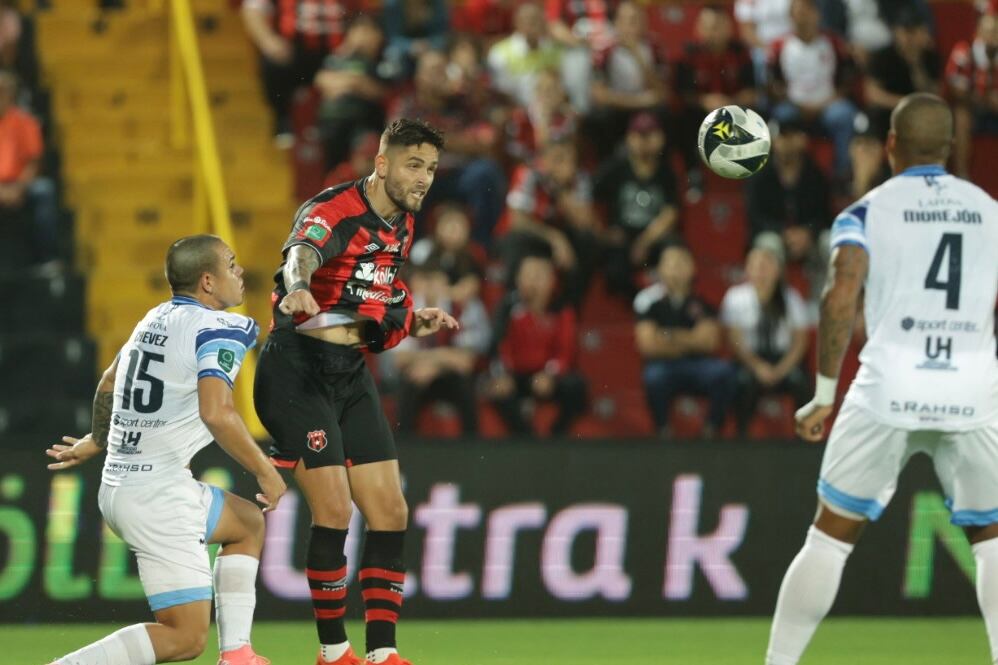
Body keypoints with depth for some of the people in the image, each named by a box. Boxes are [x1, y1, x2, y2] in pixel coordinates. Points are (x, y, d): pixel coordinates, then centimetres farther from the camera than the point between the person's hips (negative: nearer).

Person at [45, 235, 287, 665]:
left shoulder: (156, 318, 14)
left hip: (118, 485, 9)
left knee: (248, 524, 29)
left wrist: (98, 442, 47)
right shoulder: (222, 330, -12)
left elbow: (108, 384, 29)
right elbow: (216, 413, -26)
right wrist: (265, 472, -13)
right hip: (160, 496, -9)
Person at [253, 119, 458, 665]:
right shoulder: (333, 211, -17)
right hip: (297, 369, -8)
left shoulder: (401, 225, 9)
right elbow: (301, 255, -40)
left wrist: (413, 322, 7)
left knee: (390, 512, 2)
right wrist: (298, 287, -62)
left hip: (352, 374, 8)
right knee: (334, 510, -14)